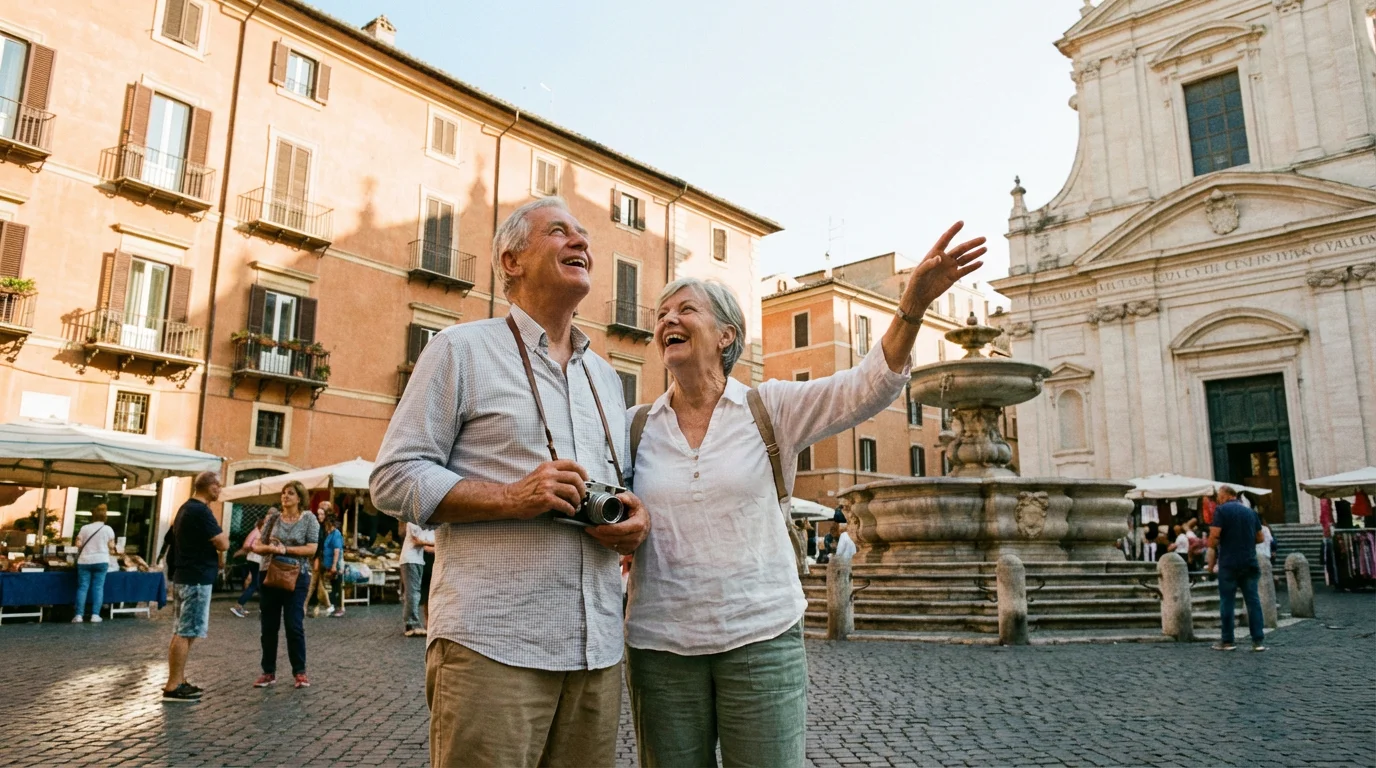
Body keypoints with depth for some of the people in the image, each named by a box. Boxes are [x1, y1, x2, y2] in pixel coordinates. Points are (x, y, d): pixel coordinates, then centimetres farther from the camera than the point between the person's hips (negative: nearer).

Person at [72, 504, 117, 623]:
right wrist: (111, 551, 22)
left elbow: (78, 544, 0)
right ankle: (95, 615, -2)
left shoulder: (84, 528, 2)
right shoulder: (108, 529, 0)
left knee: (82, 587, 3)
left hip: (85, 561, 1)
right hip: (101, 561, -1)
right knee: (98, 587, 2)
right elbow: (111, 546, 1)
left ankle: (79, 615, -1)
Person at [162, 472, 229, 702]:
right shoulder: (201, 511, -18)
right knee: (186, 633, -7)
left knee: (182, 632, 14)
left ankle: (178, 681, 20)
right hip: (196, 579, -10)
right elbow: (222, 544, -19)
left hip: (185, 577, 10)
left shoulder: (187, 508, 13)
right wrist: (224, 534, 2)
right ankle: (172, 687, -4)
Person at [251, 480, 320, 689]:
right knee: (268, 626, 7)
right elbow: (259, 546, 6)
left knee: (294, 625, -3)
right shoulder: (273, 519, 8)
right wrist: (269, 548, -16)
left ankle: (299, 672, 9)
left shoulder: (309, 519, -2)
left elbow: (311, 549, -9)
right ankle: (269, 672, 17)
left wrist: (285, 549, -16)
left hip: (296, 577, -4)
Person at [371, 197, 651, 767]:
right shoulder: (462, 349, 2)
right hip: (493, 646, -5)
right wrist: (511, 498, -17)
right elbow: (395, 478, -3)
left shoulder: (605, 375, 20)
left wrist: (638, 518, 1)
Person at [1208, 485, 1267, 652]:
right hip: (1250, 562, 4)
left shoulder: (1221, 510, -5)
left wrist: (1212, 544, 6)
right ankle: (1258, 640, 3)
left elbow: (1214, 535, -14)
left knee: (1227, 601, 2)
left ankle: (1227, 641, 7)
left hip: (1229, 563, -4)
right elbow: (1259, 537, 14)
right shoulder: (1250, 512, 12)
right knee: (1253, 600, 6)